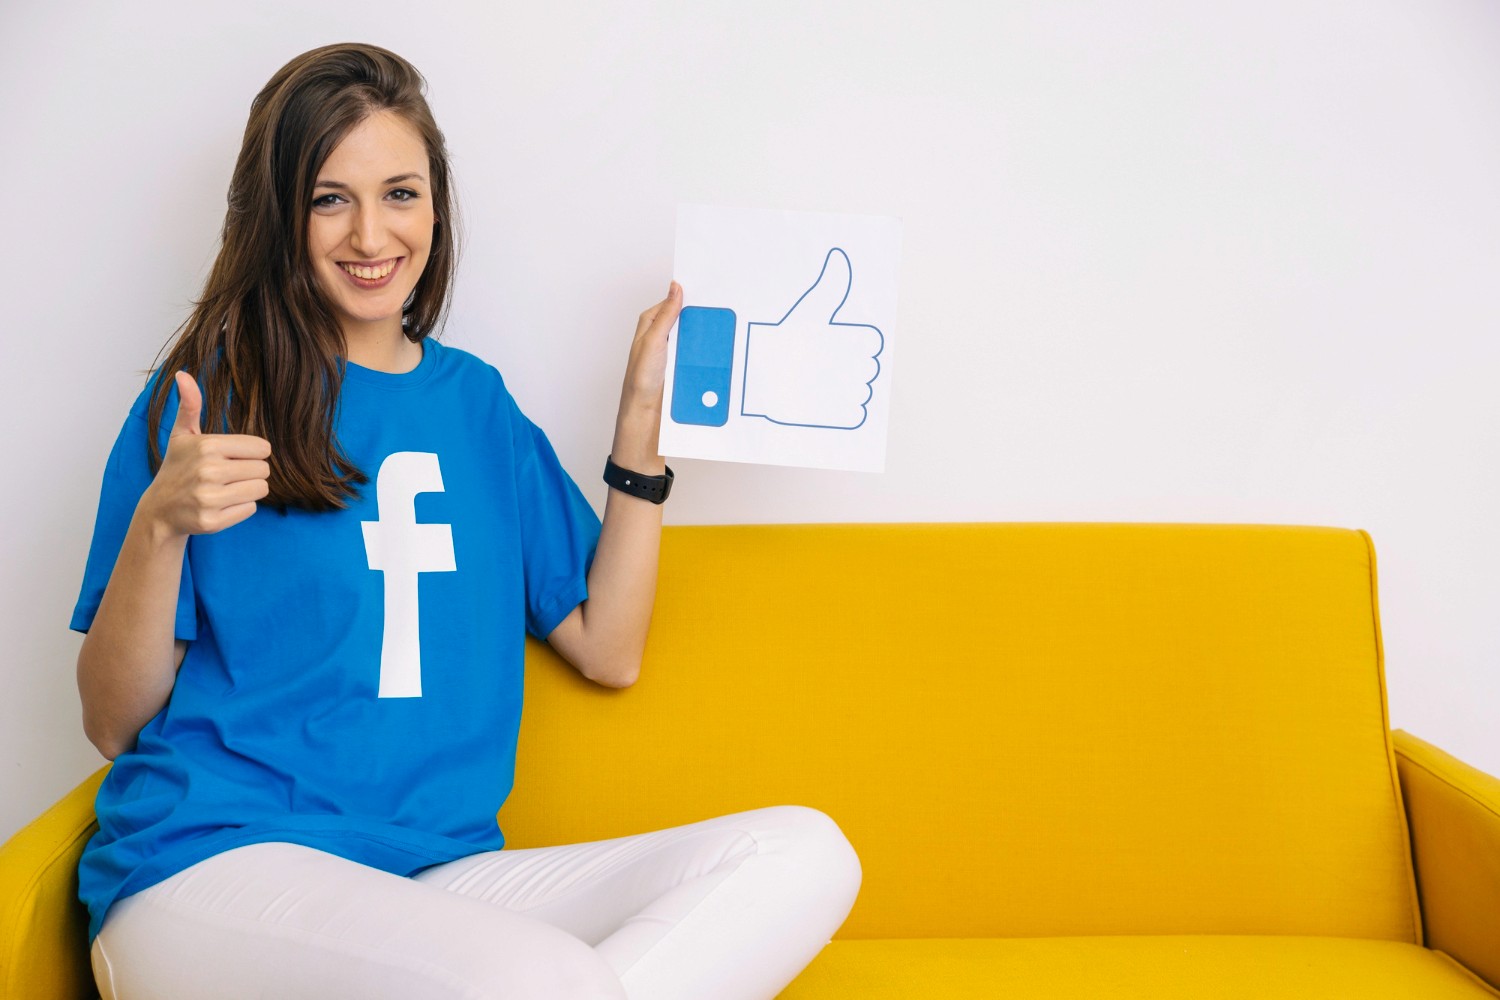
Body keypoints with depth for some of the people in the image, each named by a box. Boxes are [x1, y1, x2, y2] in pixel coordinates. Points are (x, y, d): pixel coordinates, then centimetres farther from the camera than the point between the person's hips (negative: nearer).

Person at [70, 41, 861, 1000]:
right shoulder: (211, 394, 2)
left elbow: (608, 649, 11)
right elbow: (115, 721, 0)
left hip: (444, 872, 6)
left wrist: (642, 414, 9)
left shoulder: (477, 401, 15)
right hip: (217, 858, -5)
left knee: (806, 853, -16)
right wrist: (161, 524, -18)